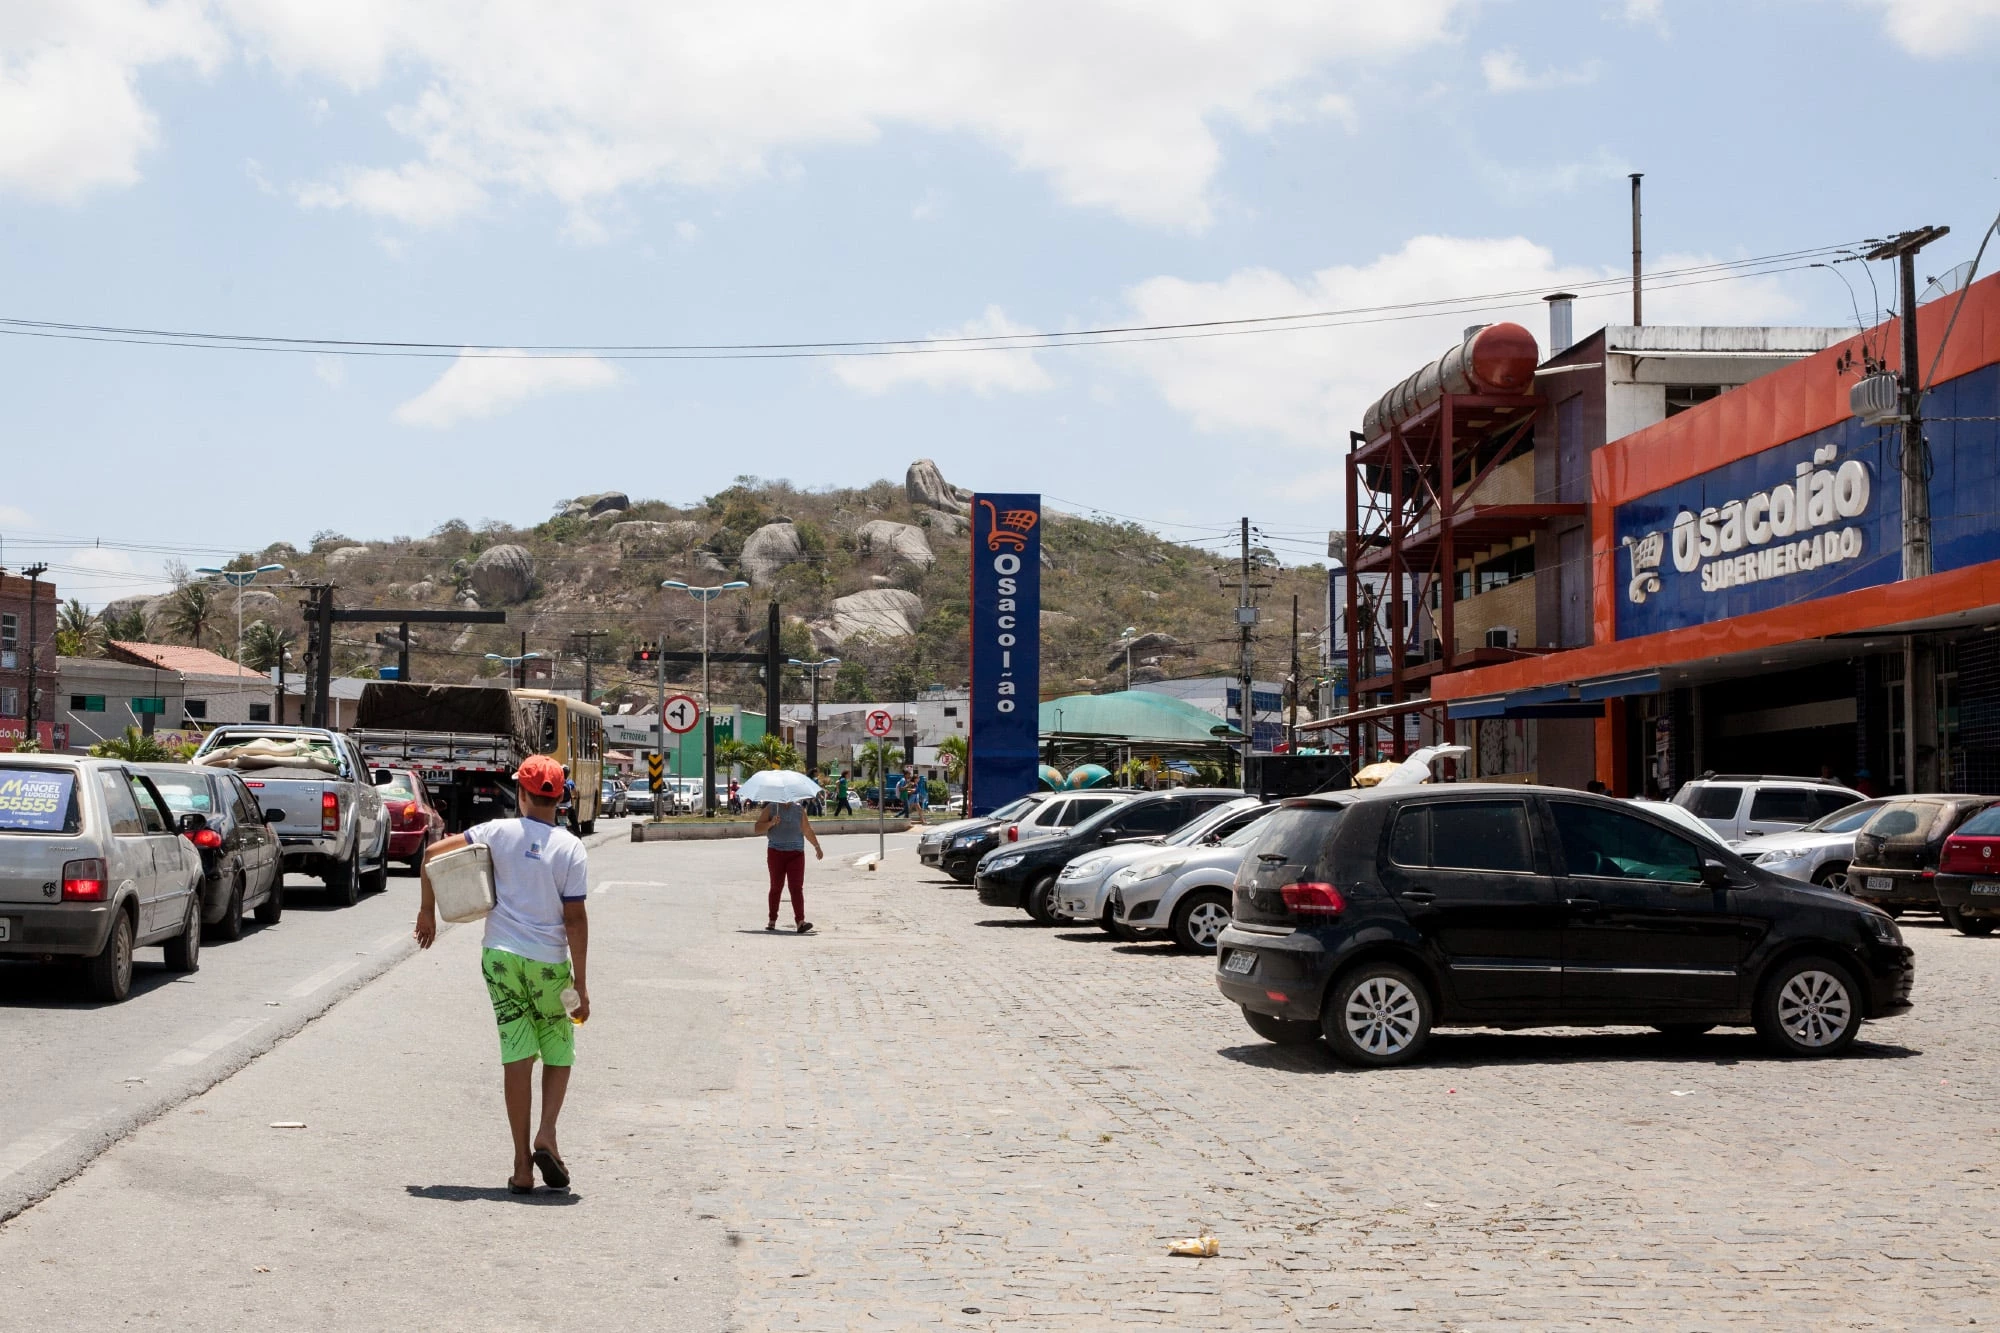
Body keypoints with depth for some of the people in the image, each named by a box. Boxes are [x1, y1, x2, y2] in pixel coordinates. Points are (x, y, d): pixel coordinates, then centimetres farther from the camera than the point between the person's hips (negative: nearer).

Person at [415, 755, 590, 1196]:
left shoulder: (499, 833, -2)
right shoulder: (570, 849, -6)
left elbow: (433, 853, -3)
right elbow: (575, 919, -7)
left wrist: (427, 910, 9)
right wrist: (581, 982, -3)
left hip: (501, 958, 1)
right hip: (550, 963, -1)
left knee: (516, 1058, 4)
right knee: (558, 1056, 15)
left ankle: (522, 1166, 5)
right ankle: (546, 1137, -4)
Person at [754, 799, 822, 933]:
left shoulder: (799, 810, 11)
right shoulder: (770, 808, 4)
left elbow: (807, 831, 21)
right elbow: (757, 828, -2)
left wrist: (817, 847, 20)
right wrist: (771, 823, -18)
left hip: (796, 853, 1)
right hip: (776, 852, -1)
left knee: (797, 887, -10)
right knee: (776, 886, 4)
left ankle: (800, 921, -20)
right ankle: (772, 920, 19)